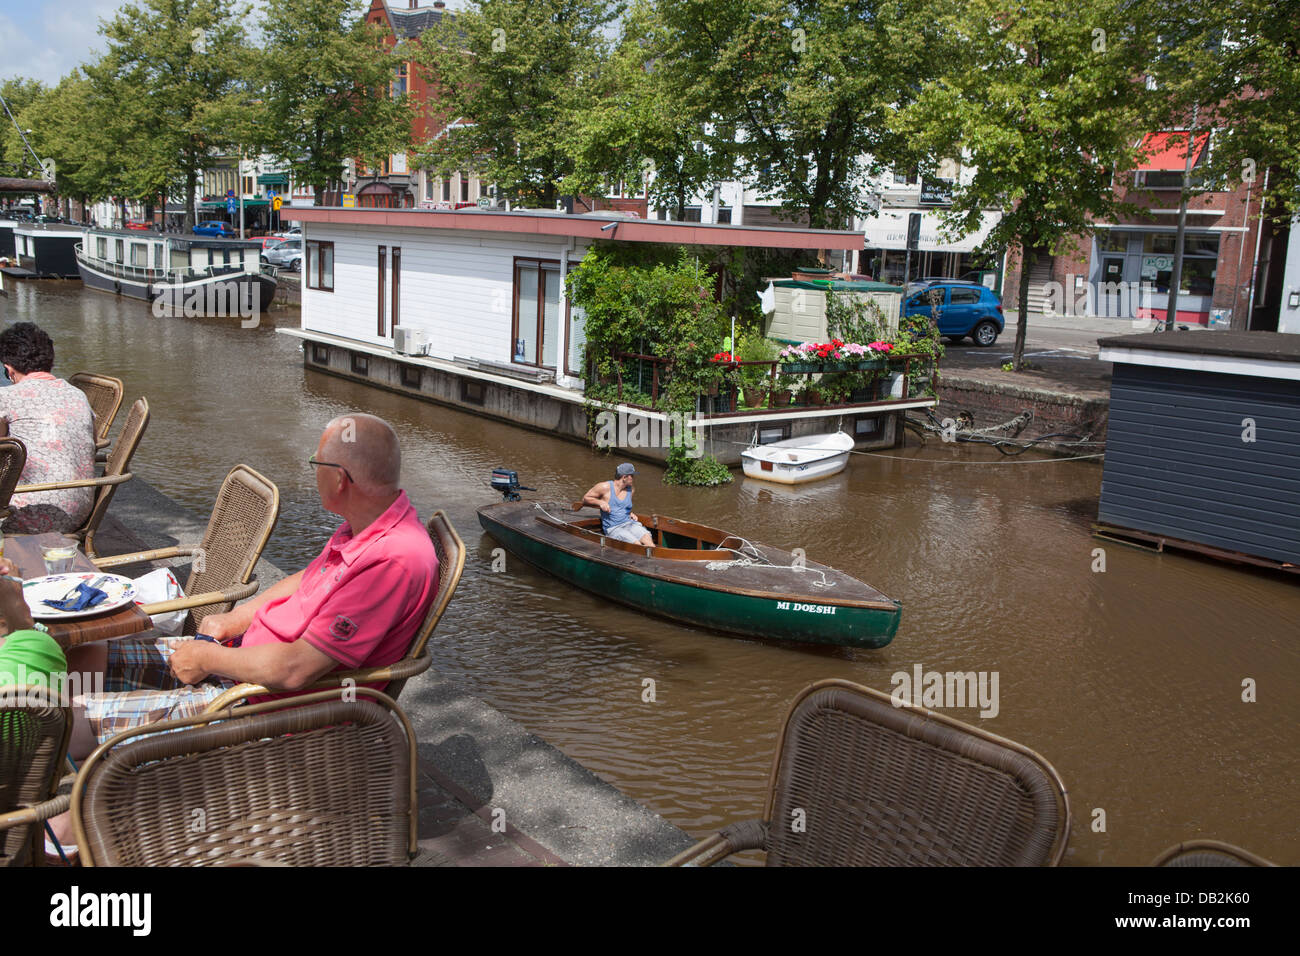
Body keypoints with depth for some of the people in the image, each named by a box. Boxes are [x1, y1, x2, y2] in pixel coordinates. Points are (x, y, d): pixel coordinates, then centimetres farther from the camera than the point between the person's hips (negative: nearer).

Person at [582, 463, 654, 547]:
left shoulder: (630, 490, 14)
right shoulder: (605, 487, -2)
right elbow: (585, 499, 7)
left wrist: (631, 513, 10)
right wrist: (600, 502, -10)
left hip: (630, 523, 4)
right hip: (613, 528, -4)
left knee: (647, 538, -28)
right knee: (637, 545, -32)